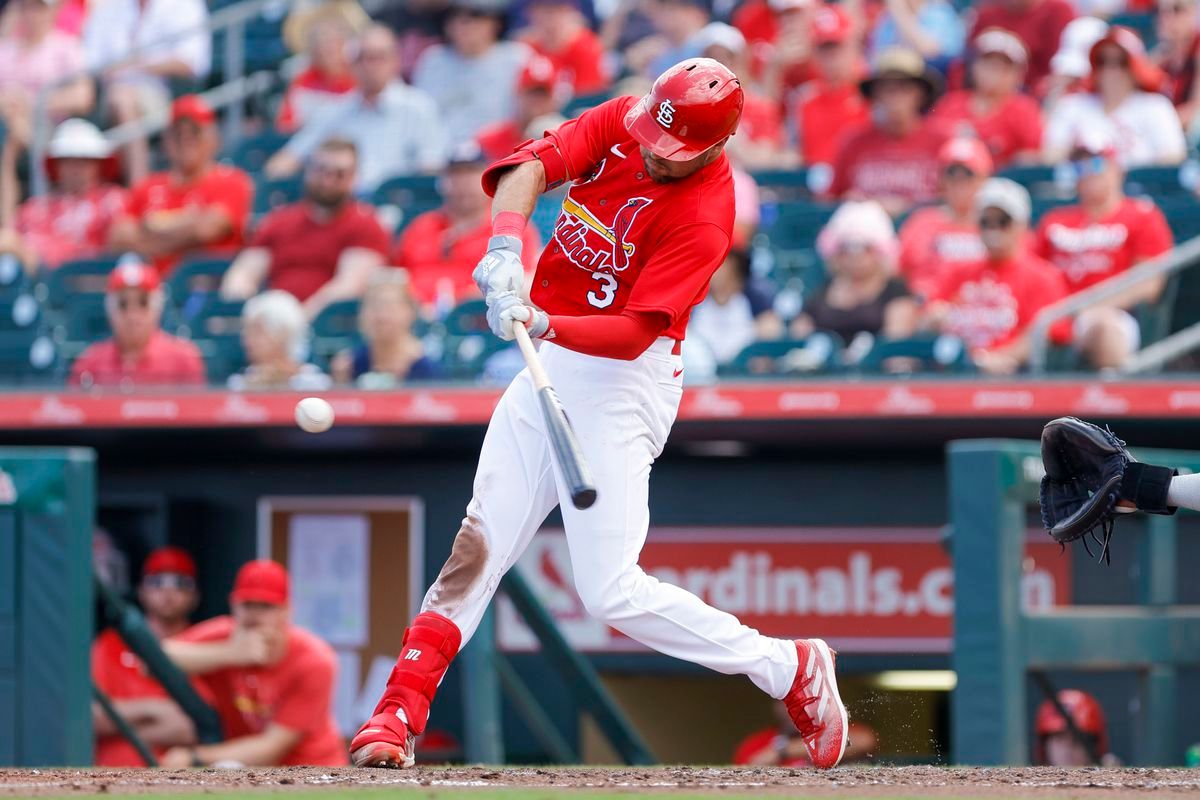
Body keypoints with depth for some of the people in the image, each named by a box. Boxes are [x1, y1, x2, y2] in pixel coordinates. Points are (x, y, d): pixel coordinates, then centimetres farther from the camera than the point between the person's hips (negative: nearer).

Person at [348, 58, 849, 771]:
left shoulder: (705, 216, -21)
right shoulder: (621, 124, -3)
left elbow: (633, 332, -27)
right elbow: (534, 163, -14)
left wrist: (543, 324, -42)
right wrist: (506, 244, -32)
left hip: (622, 383, -7)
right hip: (550, 366, 7)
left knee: (611, 591, -11)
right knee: (477, 549, 2)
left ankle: (790, 670, 2)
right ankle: (399, 714, 4)